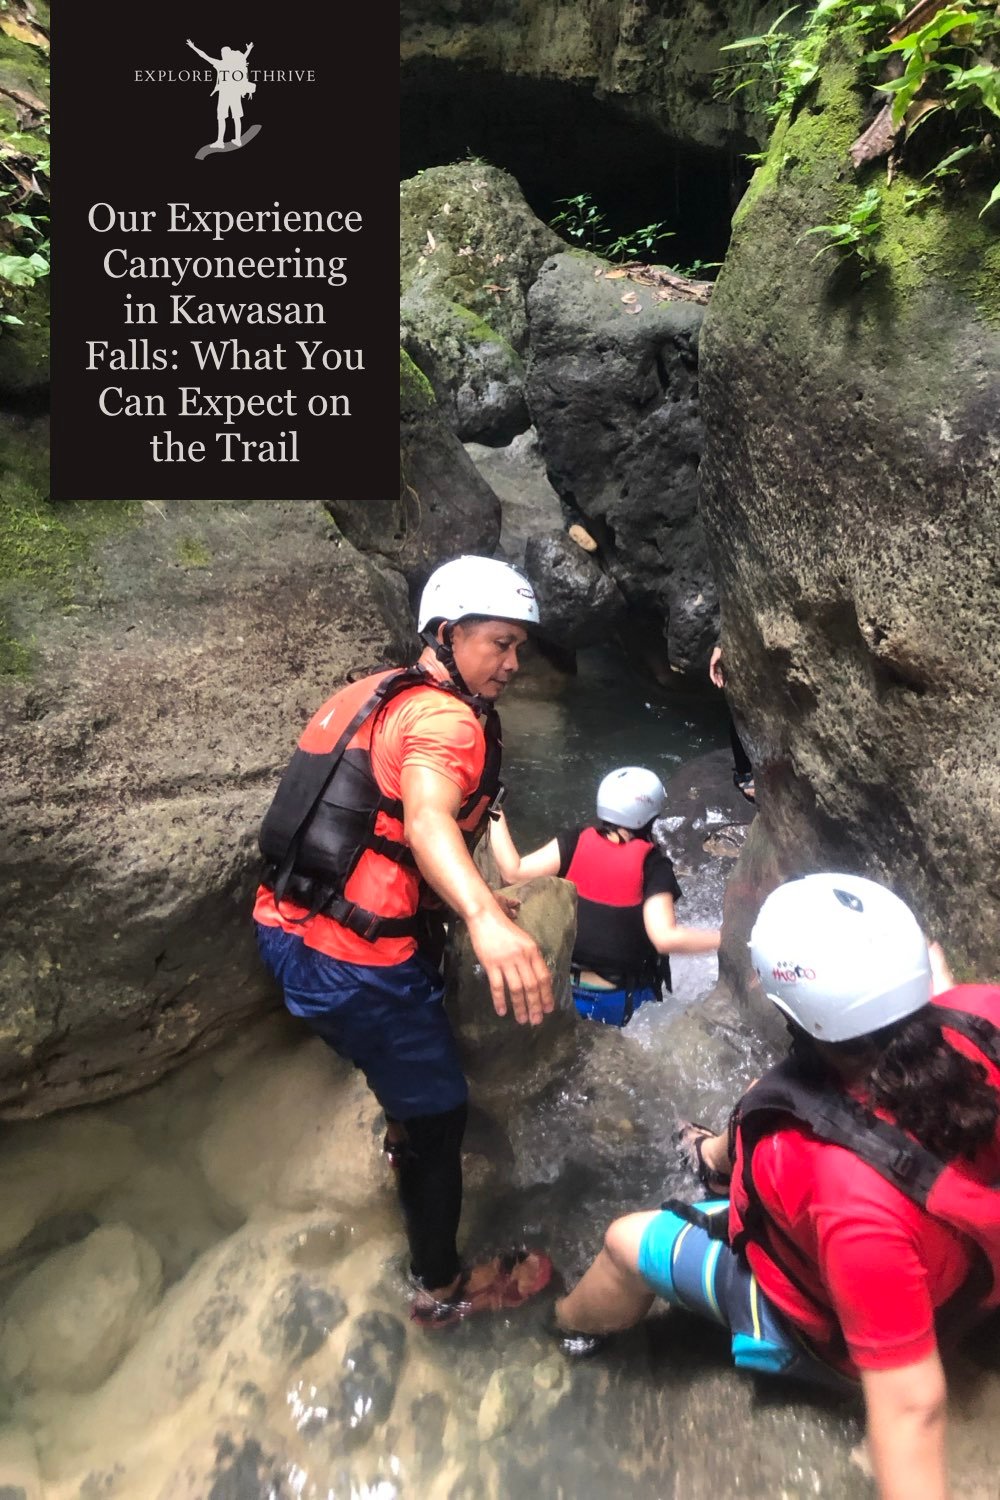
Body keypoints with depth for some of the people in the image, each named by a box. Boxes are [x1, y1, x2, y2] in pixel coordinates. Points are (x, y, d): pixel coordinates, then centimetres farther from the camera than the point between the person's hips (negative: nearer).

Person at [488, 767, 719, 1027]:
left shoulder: (575, 842, -12)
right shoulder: (652, 865, -17)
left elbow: (514, 872, -19)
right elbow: (665, 938, -26)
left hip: (561, 989, 3)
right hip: (620, 1003, -2)